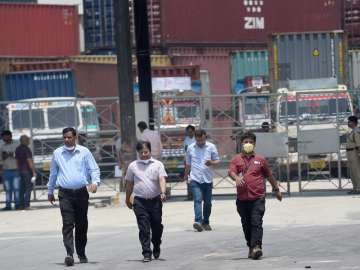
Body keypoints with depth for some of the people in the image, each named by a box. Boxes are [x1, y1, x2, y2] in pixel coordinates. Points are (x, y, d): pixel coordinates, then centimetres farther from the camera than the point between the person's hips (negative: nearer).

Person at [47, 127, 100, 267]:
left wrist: (95, 182, -15)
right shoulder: (57, 153, 8)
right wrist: (50, 191, 21)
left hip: (81, 192, 1)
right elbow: (53, 173, 18)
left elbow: (94, 169, 4)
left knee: (82, 225, 9)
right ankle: (69, 254, -22)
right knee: (67, 224, -13)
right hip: (65, 194, -1)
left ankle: (81, 253, 23)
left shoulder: (84, 152, 4)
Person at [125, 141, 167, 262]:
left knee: (157, 227, 9)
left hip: (155, 200, 0)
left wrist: (163, 192, -22)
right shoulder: (133, 166, 9)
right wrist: (127, 199, 19)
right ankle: (146, 253, -8)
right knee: (144, 228, -7)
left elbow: (162, 179, -5)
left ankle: (156, 248, 31)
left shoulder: (157, 164, 5)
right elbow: (129, 184, 16)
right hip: (140, 201, 0)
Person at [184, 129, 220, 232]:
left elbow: (217, 160, 5)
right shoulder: (190, 148, 6)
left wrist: (211, 163, -18)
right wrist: (186, 175, 30)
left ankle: (206, 222, 23)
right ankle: (198, 221, -29)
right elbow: (188, 163, 20)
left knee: (207, 202, 8)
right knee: (197, 200, -17)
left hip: (207, 179, 1)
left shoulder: (211, 147, 2)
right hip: (195, 179, -1)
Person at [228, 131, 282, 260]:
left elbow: (269, 175, 20)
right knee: (246, 224, 10)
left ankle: (256, 247, -22)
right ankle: (251, 247, 22)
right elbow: (231, 171, -8)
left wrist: (276, 189, 26)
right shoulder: (237, 159, 9)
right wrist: (236, 178, -30)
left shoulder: (260, 159, 11)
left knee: (256, 222, -13)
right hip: (242, 198, 2)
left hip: (258, 197, -2)